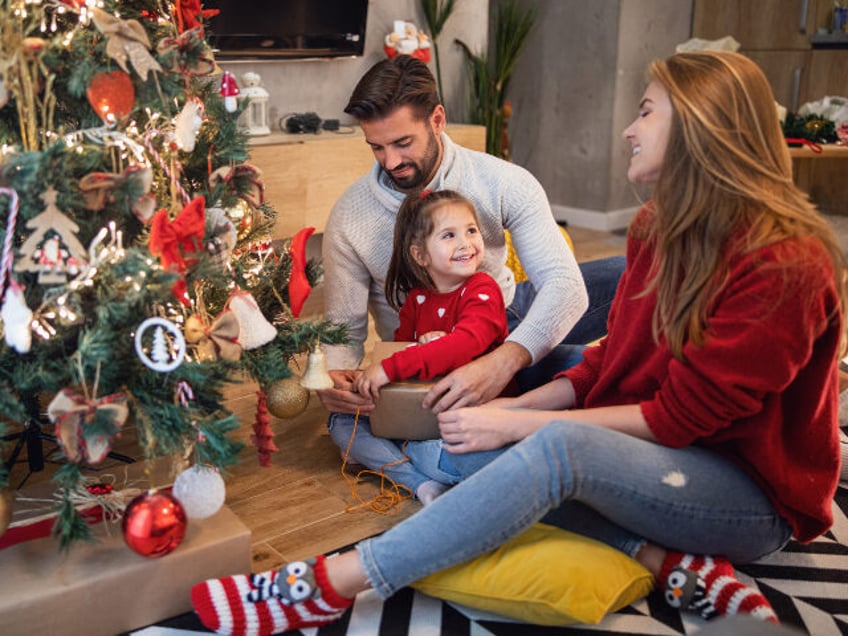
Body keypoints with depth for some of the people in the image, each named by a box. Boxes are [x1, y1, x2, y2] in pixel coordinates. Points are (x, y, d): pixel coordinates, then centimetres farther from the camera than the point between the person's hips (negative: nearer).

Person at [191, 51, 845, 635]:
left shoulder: (785, 265, -21)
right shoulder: (661, 228, 4)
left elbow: (685, 414, -21)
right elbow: (609, 363, 7)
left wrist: (518, 424, -22)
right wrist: (513, 408, -9)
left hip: (755, 496, -7)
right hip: (673, 463, 7)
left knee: (559, 445, -36)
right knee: (468, 452, -14)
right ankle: (668, 560, -15)